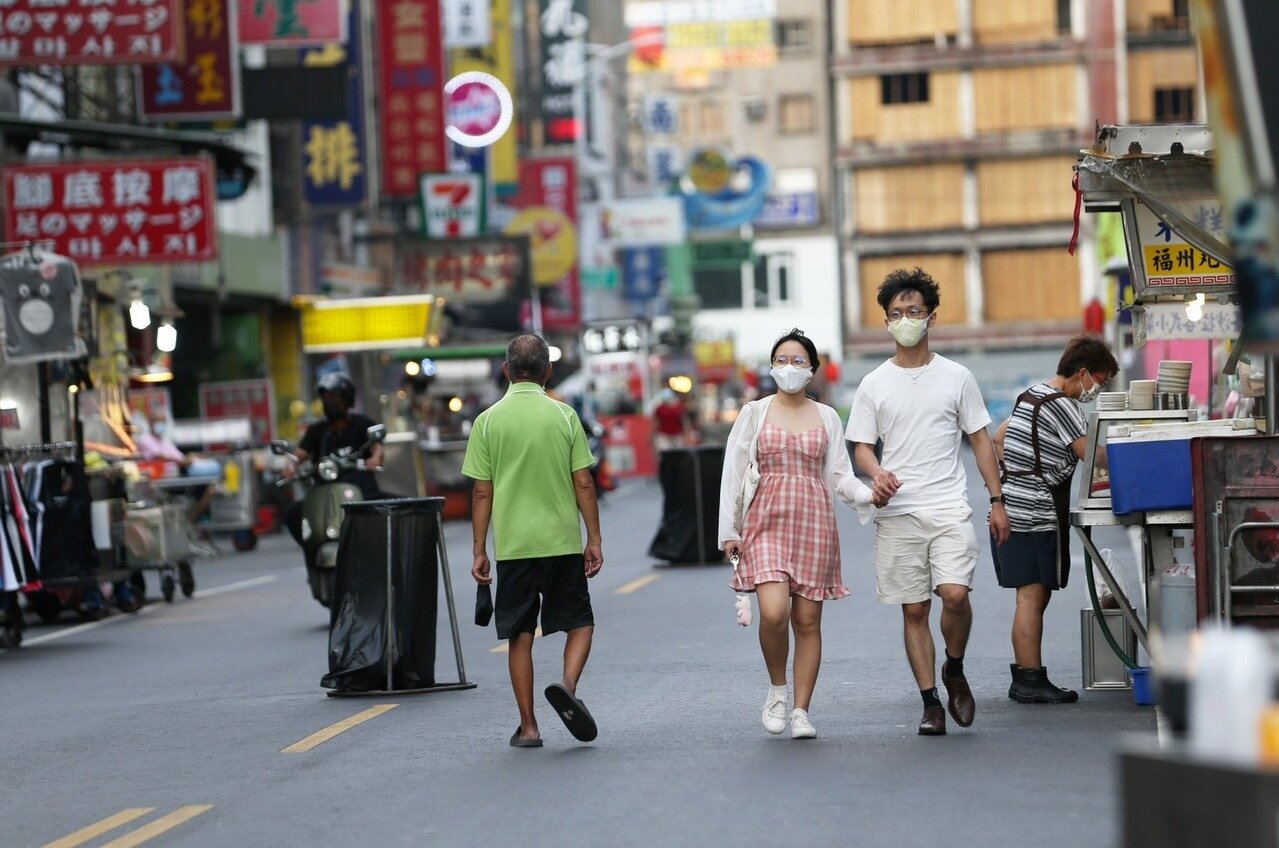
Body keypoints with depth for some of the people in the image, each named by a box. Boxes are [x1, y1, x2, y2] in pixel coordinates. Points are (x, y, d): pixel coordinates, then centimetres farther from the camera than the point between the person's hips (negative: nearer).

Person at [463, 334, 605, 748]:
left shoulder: (488, 421, -1)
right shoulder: (563, 416, -1)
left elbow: (482, 492, -1)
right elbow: (583, 484, -2)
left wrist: (479, 551, 5)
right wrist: (595, 539, 6)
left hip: (512, 544, 1)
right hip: (563, 542, 0)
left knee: (520, 635, 7)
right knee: (579, 621, 12)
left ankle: (528, 726, 7)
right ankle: (568, 684, -15)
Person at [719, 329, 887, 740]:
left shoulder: (827, 417, 11)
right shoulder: (754, 413, 6)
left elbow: (841, 475, 9)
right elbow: (733, 473, 5)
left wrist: (868, 495, -11)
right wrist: (728, 530, 0)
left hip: (815, 523, 2)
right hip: (766, 522, -2)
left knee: (808, 621, 1)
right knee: (774, 612, -19)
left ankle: (801, 710, 9)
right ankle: (777, 687, 5)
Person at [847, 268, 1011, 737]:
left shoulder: (956, 377, 6)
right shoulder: (874, 385, 7)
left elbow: (980, 439, 10)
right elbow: (862, 446, 9)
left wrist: (997, 501, 5)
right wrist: (877, 473, -14)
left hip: (949, 508, -1)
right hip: (898, 513, 1)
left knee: (955, 594, -18)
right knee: (914, 610, 2)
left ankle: (954, 672, 9)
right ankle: (931, 703, 9)